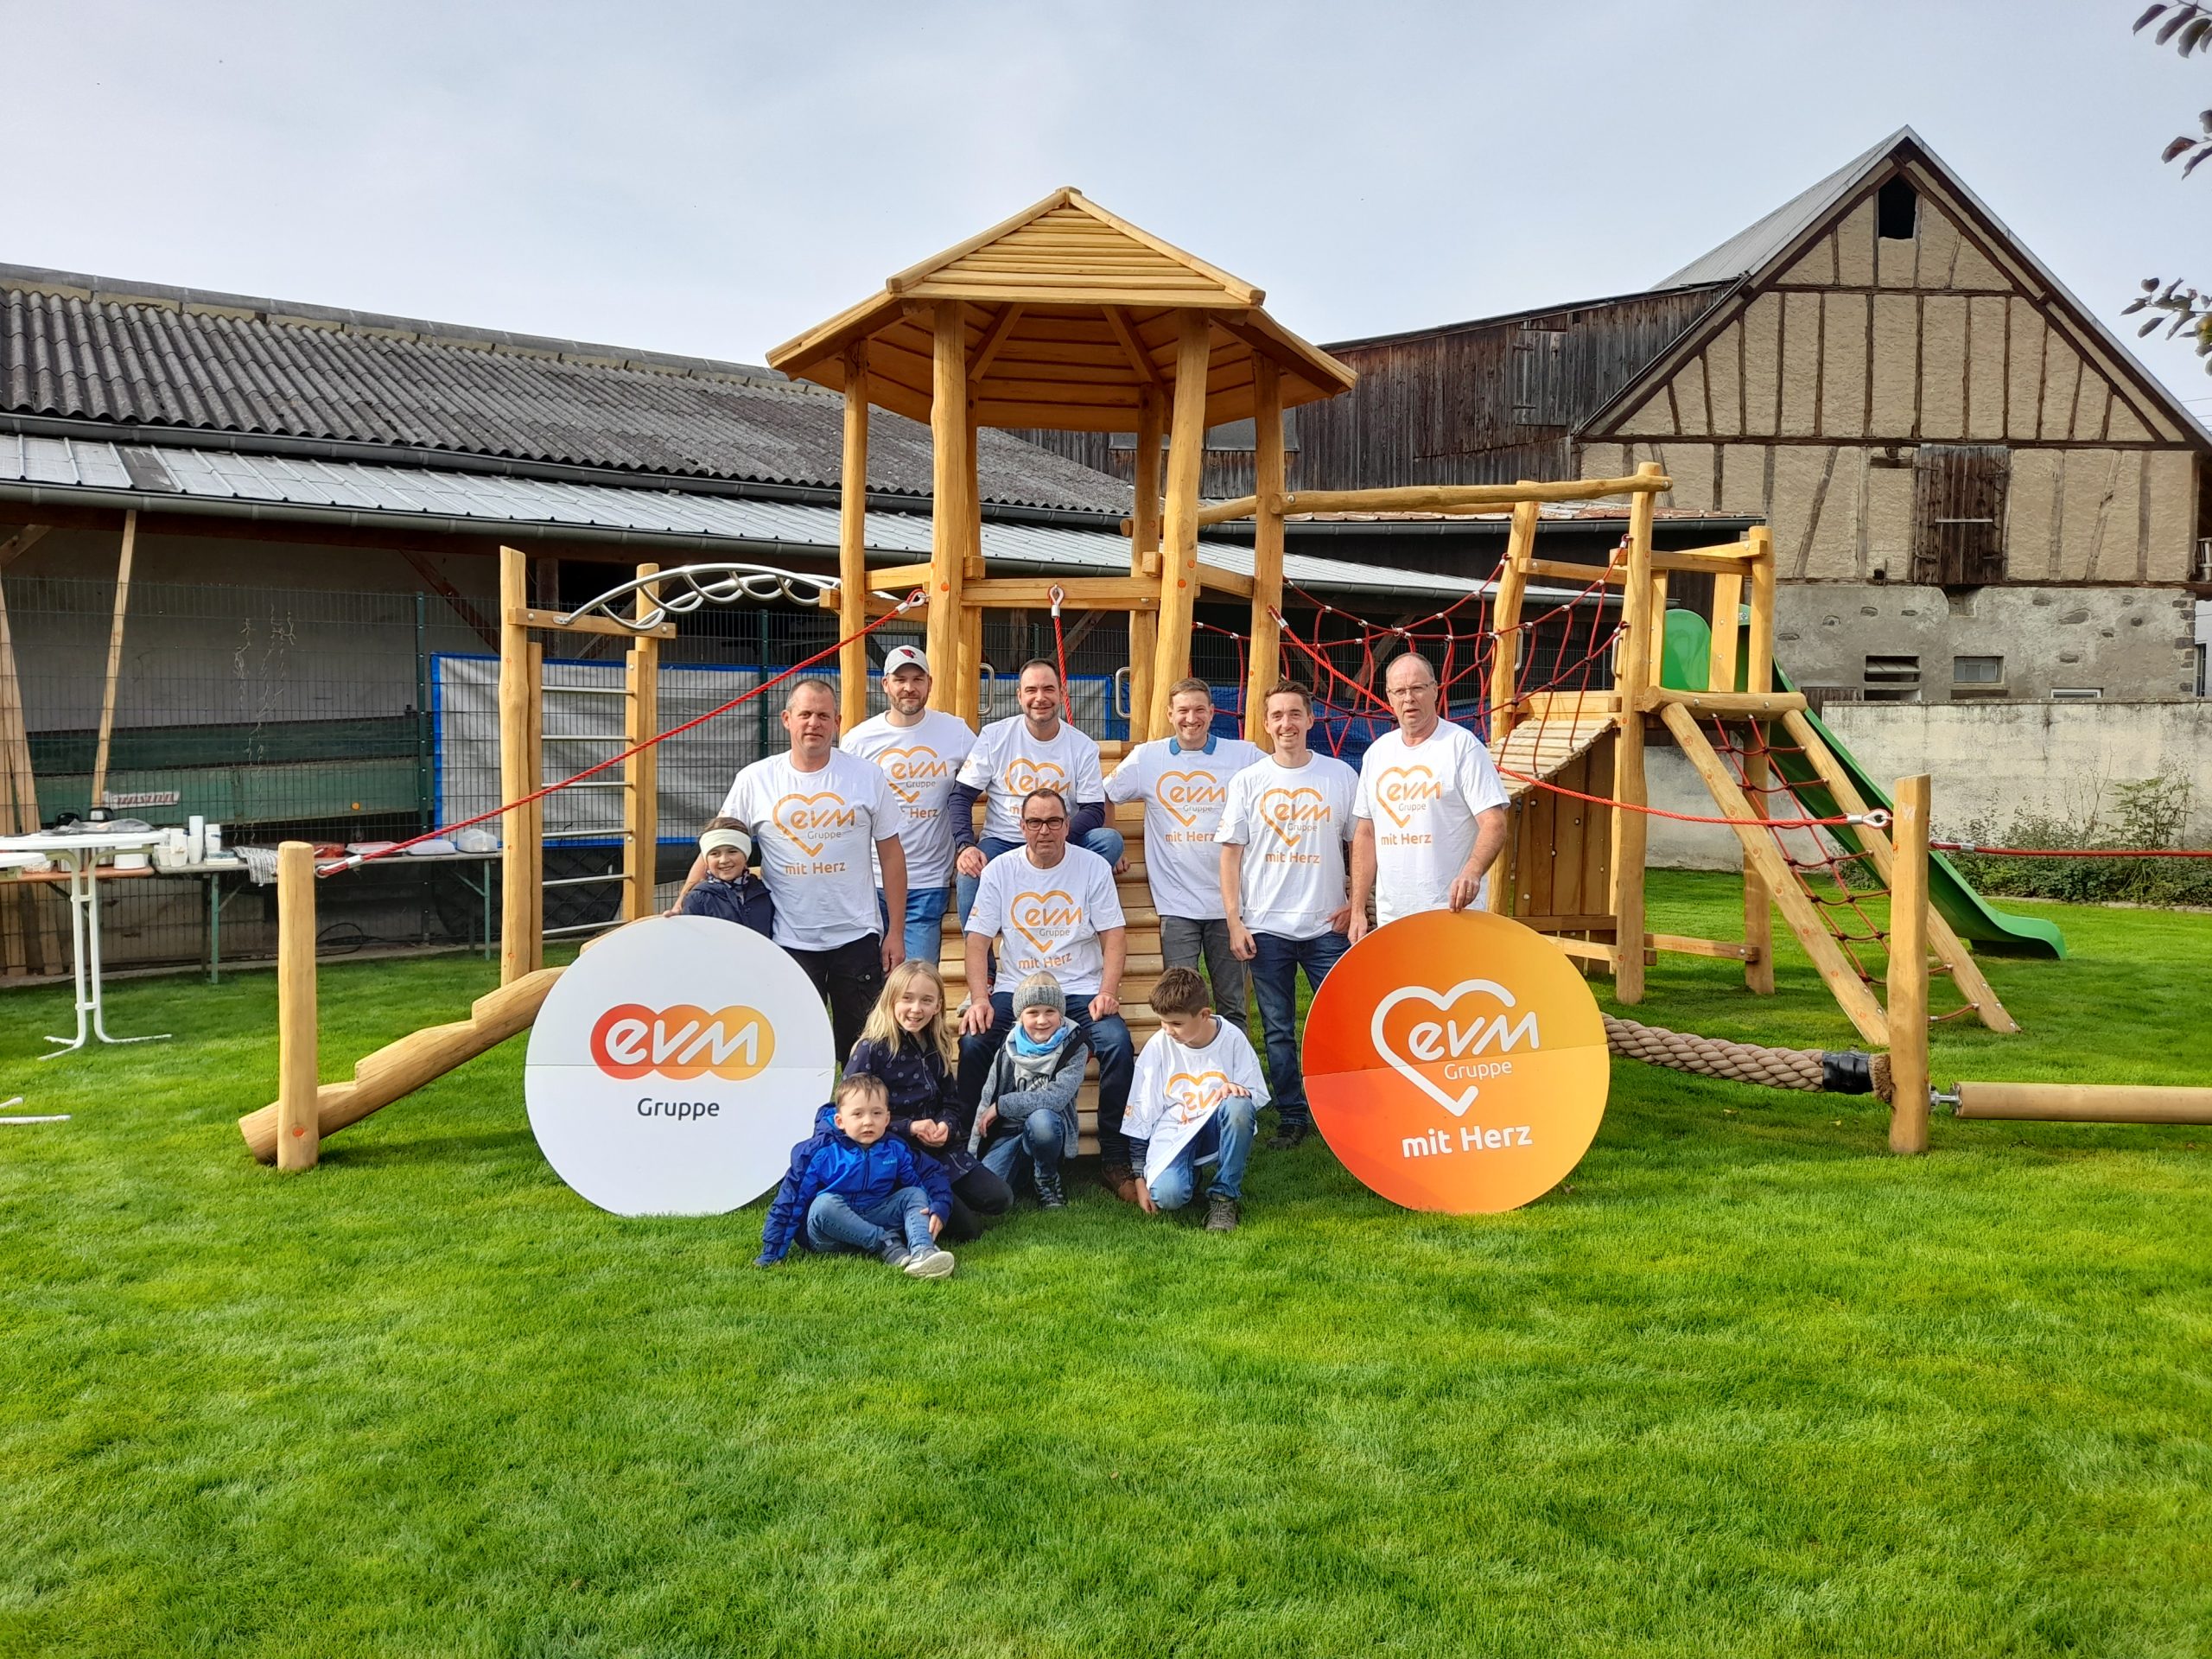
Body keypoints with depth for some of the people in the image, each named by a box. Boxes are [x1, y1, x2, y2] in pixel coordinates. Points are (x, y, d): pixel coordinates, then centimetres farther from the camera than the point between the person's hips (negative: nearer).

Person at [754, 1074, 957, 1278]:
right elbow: (789, 1201, -10)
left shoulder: (895, 1149, 0)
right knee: (825, 1203, -32)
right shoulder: (820, 1152, -11)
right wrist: (771, 1254, -12)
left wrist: (939, 1208, -18)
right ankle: (889, 1246, -29)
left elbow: (932, 1176, 3)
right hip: (827, 1236, -3)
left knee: (914, 1195, -12)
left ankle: (923, 1252, -40)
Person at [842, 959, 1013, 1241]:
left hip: (941, 1148, 6)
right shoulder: (871, 1050, -12)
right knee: (966, 1228, -14)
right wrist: (908, 1128, -20)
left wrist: (947, 1125, -10)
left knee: (1000, 1199, -5)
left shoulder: (935, 1048, 8)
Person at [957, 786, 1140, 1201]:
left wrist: (1107, 992, -15)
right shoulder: (1000, 870, 4)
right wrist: (980, 1000, -13)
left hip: (1081, 991, -1)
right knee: (972, 1042, -26)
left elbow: (1114, 935, 0)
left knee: (1118, 1044, -27)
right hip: (1014, 990, 1)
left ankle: (1116, 1159, -12)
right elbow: (978, 939, 1)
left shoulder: (1093, 867, 2)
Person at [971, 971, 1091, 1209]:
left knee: (1040, 1119, -37)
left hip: (1049, 1131, -2)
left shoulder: (1074, 1047, -7)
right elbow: (987, 1102, 3)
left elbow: (1056, 1098, -19)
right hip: (1008, 1133, 2)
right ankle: (1023, 1170, 11)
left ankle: (1047, 1180, -7)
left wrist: (1002, 1105, -15)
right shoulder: (1010, 1050, 2)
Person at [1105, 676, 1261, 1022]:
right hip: (1176, 903, 0)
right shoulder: (1147, 757, 4)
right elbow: (1103, 797, 14)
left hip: (1228, 901, 0)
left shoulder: (1245, 756, 2)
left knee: (1233, 1005, 9)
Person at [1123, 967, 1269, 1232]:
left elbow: (1258, 1096, 2)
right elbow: (1139, 1116, -1)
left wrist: (1237, 1089, -24)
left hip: (1216, 1129, 1)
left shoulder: (1232, 1039, -7)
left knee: (1239, 1105, -34)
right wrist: (1139, 1178, -3)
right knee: (1166, 1196, -31)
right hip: (1173, 1133, -1)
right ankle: (1189, 1174, 10)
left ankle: (1225, 1196, -15)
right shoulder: (1158, 1046, -7)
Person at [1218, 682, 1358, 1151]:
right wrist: (1234, 921, -4)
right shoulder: (1247, 782, 3)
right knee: (1278, 1032, 7)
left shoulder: (1341, 776, 3)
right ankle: (1292, 1117, 19)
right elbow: (1231, 853, 3)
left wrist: (1355, 902, -3)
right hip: (1267, 927, 1)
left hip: (1327, 925, 0)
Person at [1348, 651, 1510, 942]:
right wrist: (1358, 910, 9)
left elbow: (1494, 824, -11)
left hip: (1452, 911, -5)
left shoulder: (1463, 746, -4)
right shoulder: (1377, 752, 12)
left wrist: (1472, 872, -31)